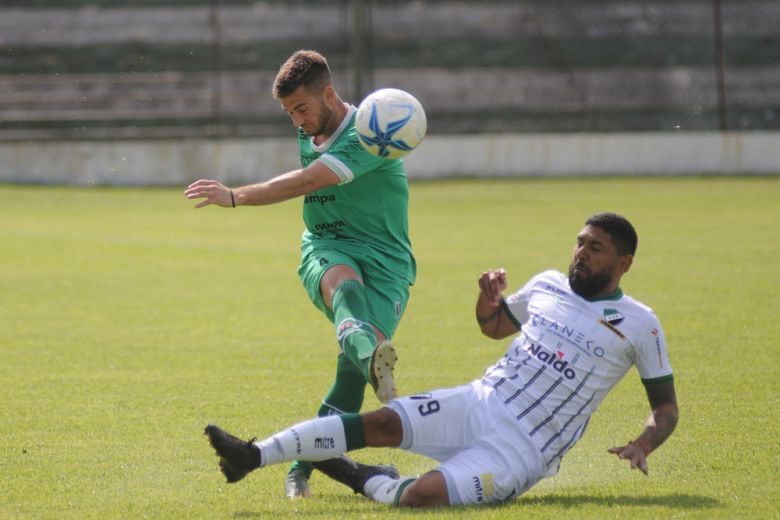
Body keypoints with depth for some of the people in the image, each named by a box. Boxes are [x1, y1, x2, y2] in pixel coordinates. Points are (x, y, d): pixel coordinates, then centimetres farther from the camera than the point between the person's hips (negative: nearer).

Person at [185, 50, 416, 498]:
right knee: (343, 280, -36)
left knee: (354, 364, -23)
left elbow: (308, 182, -22)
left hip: (384, 259, -4)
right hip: (327, 250, 4)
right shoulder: (310, 136, 15)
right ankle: (372, 356, -71)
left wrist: (236, 197, -23)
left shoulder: (369, 133, -12)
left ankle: (303, 469, -12)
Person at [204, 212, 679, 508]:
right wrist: (489, 297, 4)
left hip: (523, 450, -5)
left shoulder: (638, 325, -4)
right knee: (380, 423, -18)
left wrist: (642, 446, -19)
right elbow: (494, 325, 27)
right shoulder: (549, 285, 11)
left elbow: (666, 407, 2)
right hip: (478, 404, 5)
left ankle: (370, 482, 5)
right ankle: (253, 456, -16)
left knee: (422, 496, -28)